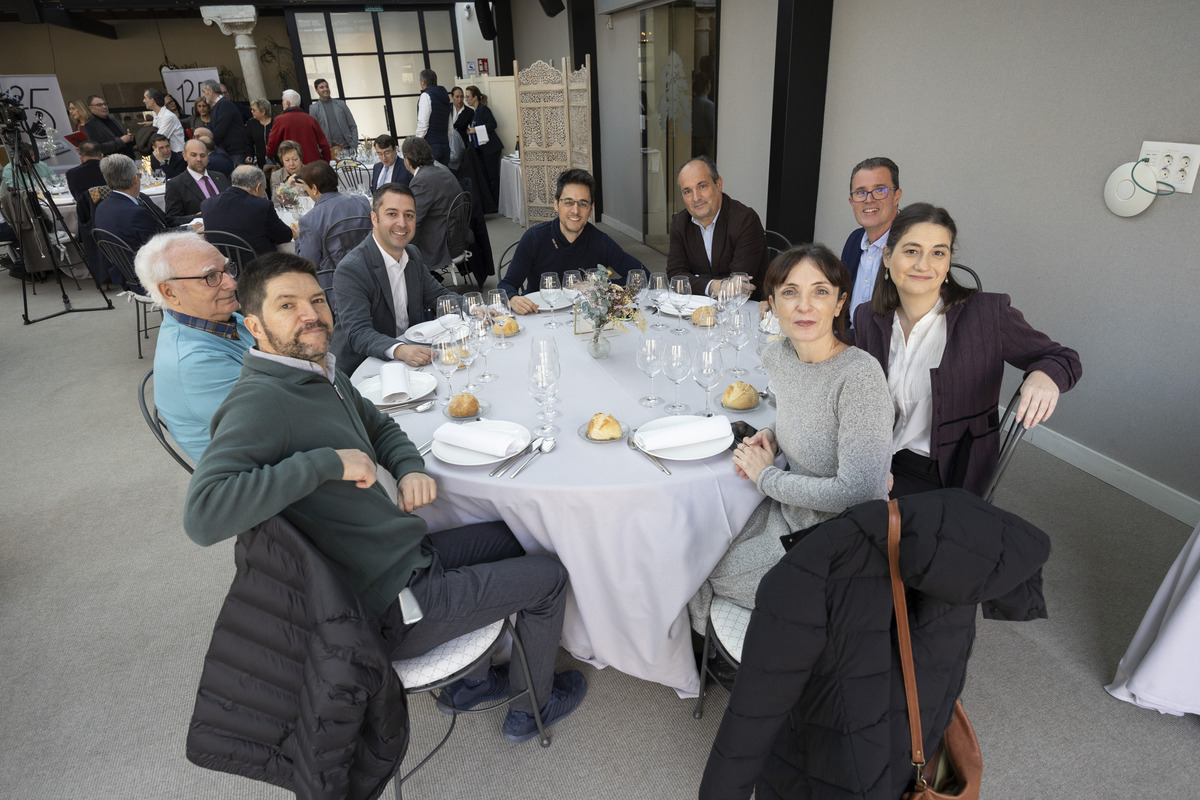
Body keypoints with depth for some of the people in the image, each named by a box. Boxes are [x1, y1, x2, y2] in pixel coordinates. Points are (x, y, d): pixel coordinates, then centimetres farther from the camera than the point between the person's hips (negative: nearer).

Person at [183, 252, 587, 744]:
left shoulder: (324, 374, 6)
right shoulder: (258, 401, -24)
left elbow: (381, 427, 21)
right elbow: (202, 517, -36)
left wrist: (410, 469, -1)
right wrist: (329, 462, -32)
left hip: (406, 556, 9)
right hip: (390, 606, -9)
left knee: (512, 537, 26)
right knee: (549, 576, 3)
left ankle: (469, 680, 35)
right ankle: (533, 706, 30)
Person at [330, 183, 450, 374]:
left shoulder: (413, 254, 6)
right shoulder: (350, 269, -19)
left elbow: (437, 295, 15)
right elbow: (358, 333, -27)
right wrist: (399, 350, -46)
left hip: (411, 352, 7)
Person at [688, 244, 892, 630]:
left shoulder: (860, 376, -29)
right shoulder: (776, 355, -5)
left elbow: (856, 493, -30)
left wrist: (766, 477, -19)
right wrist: (770, 437, -3)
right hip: (790, 511, 7)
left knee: (704, 573, 0)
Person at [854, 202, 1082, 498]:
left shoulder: (988, 313, -10)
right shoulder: (868, 317, 1)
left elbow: (1064, 359, 1)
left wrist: (1044, 376, -24)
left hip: (951, 478, -4)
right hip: (882, 460, 4)